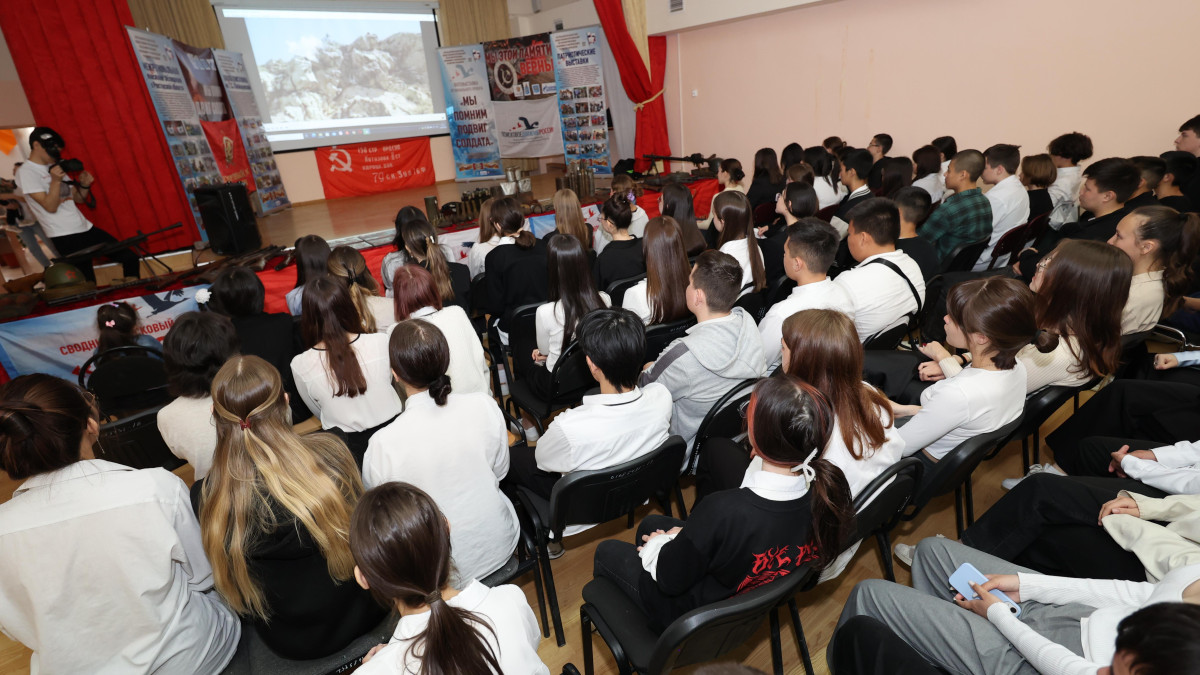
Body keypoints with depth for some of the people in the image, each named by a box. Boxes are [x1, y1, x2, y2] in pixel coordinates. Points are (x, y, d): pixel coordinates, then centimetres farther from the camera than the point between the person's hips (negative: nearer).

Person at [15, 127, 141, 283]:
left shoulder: (55, 167, 17)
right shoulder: (25, 172, -5)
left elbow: (78, 198, 18)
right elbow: (50, 207, -13)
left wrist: (85, 185, -2)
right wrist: (55, 181, -23)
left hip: (86, 228, 7)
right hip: (65, 239, -7)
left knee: (131, 258, 0)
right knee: (88, 285, -11)